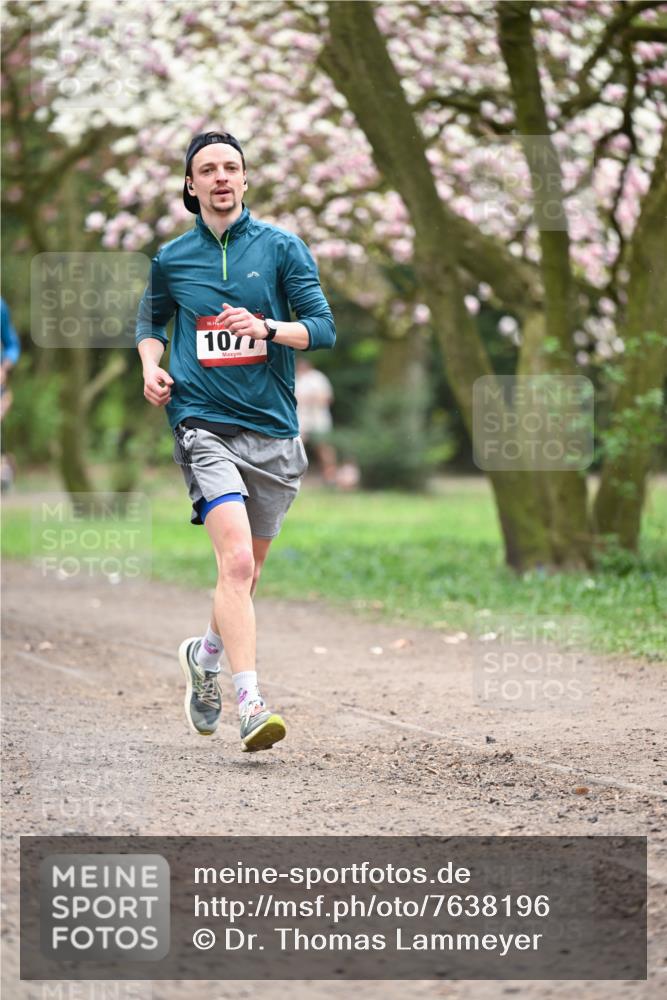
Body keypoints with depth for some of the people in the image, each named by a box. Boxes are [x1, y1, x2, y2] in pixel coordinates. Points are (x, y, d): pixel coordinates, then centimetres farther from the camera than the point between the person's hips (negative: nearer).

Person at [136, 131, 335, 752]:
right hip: (203, 424, -2)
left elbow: (323, 328, 1)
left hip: (273, 430, 2)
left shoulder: (282, 247, 4)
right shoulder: (171, 259, 8)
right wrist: (151, 365, 6)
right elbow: (150, 321, 26)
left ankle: (206, 654, 43)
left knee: (248, 569, 14)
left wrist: (266, 327, -17)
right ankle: (250, 702, -26)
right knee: (235, 559, -21)